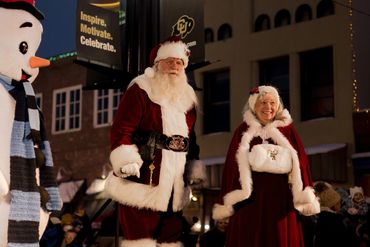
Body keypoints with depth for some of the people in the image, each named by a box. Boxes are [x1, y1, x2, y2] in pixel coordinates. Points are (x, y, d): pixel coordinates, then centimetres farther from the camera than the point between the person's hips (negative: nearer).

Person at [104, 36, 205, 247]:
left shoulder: (187, 99, 17)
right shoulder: (140, 91, -5)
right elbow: (121, 131, -13)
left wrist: (195, 169, 19)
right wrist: (127, 164, -22)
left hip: (174, 188, 7)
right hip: (142, 183, -7)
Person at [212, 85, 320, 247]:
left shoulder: (287, 130, 8)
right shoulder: (243, 131, 6)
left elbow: (300, 161, 3)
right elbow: (232, 165, 3)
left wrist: (305, 199, -4)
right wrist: (227, 203, -2)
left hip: (280, 197, 1)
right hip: (251, 197, -1)